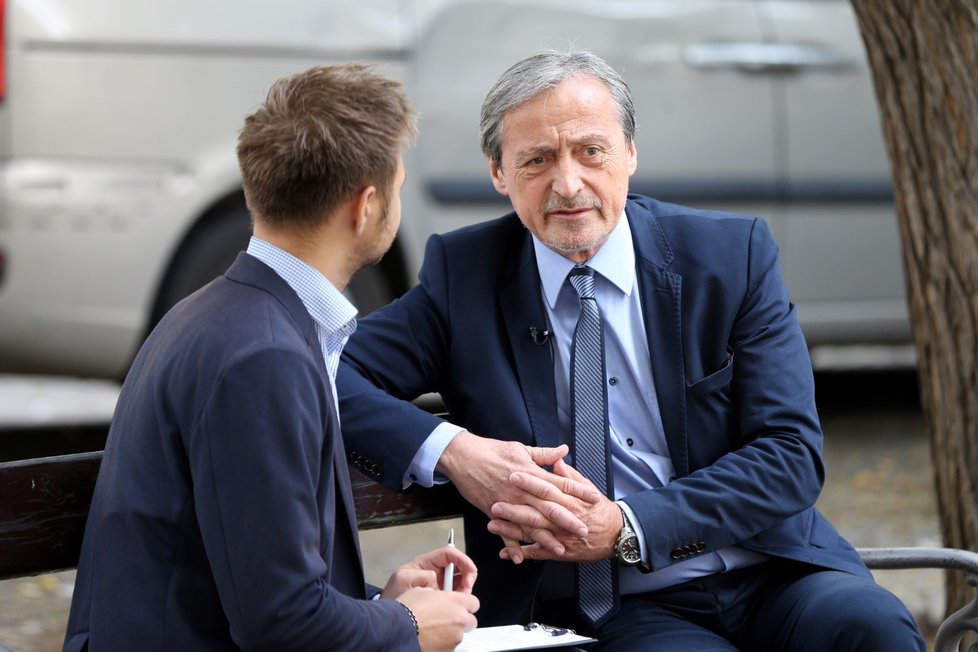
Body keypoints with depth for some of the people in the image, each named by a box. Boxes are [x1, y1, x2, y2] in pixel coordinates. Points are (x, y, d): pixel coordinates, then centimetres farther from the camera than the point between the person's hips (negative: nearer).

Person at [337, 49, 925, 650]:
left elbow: (791, 455, -3)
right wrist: (450, 450, -21)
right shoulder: (462, 274, 5)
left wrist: (627, 527, -16)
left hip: (770, 577, 2)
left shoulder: (734, 253, 4)